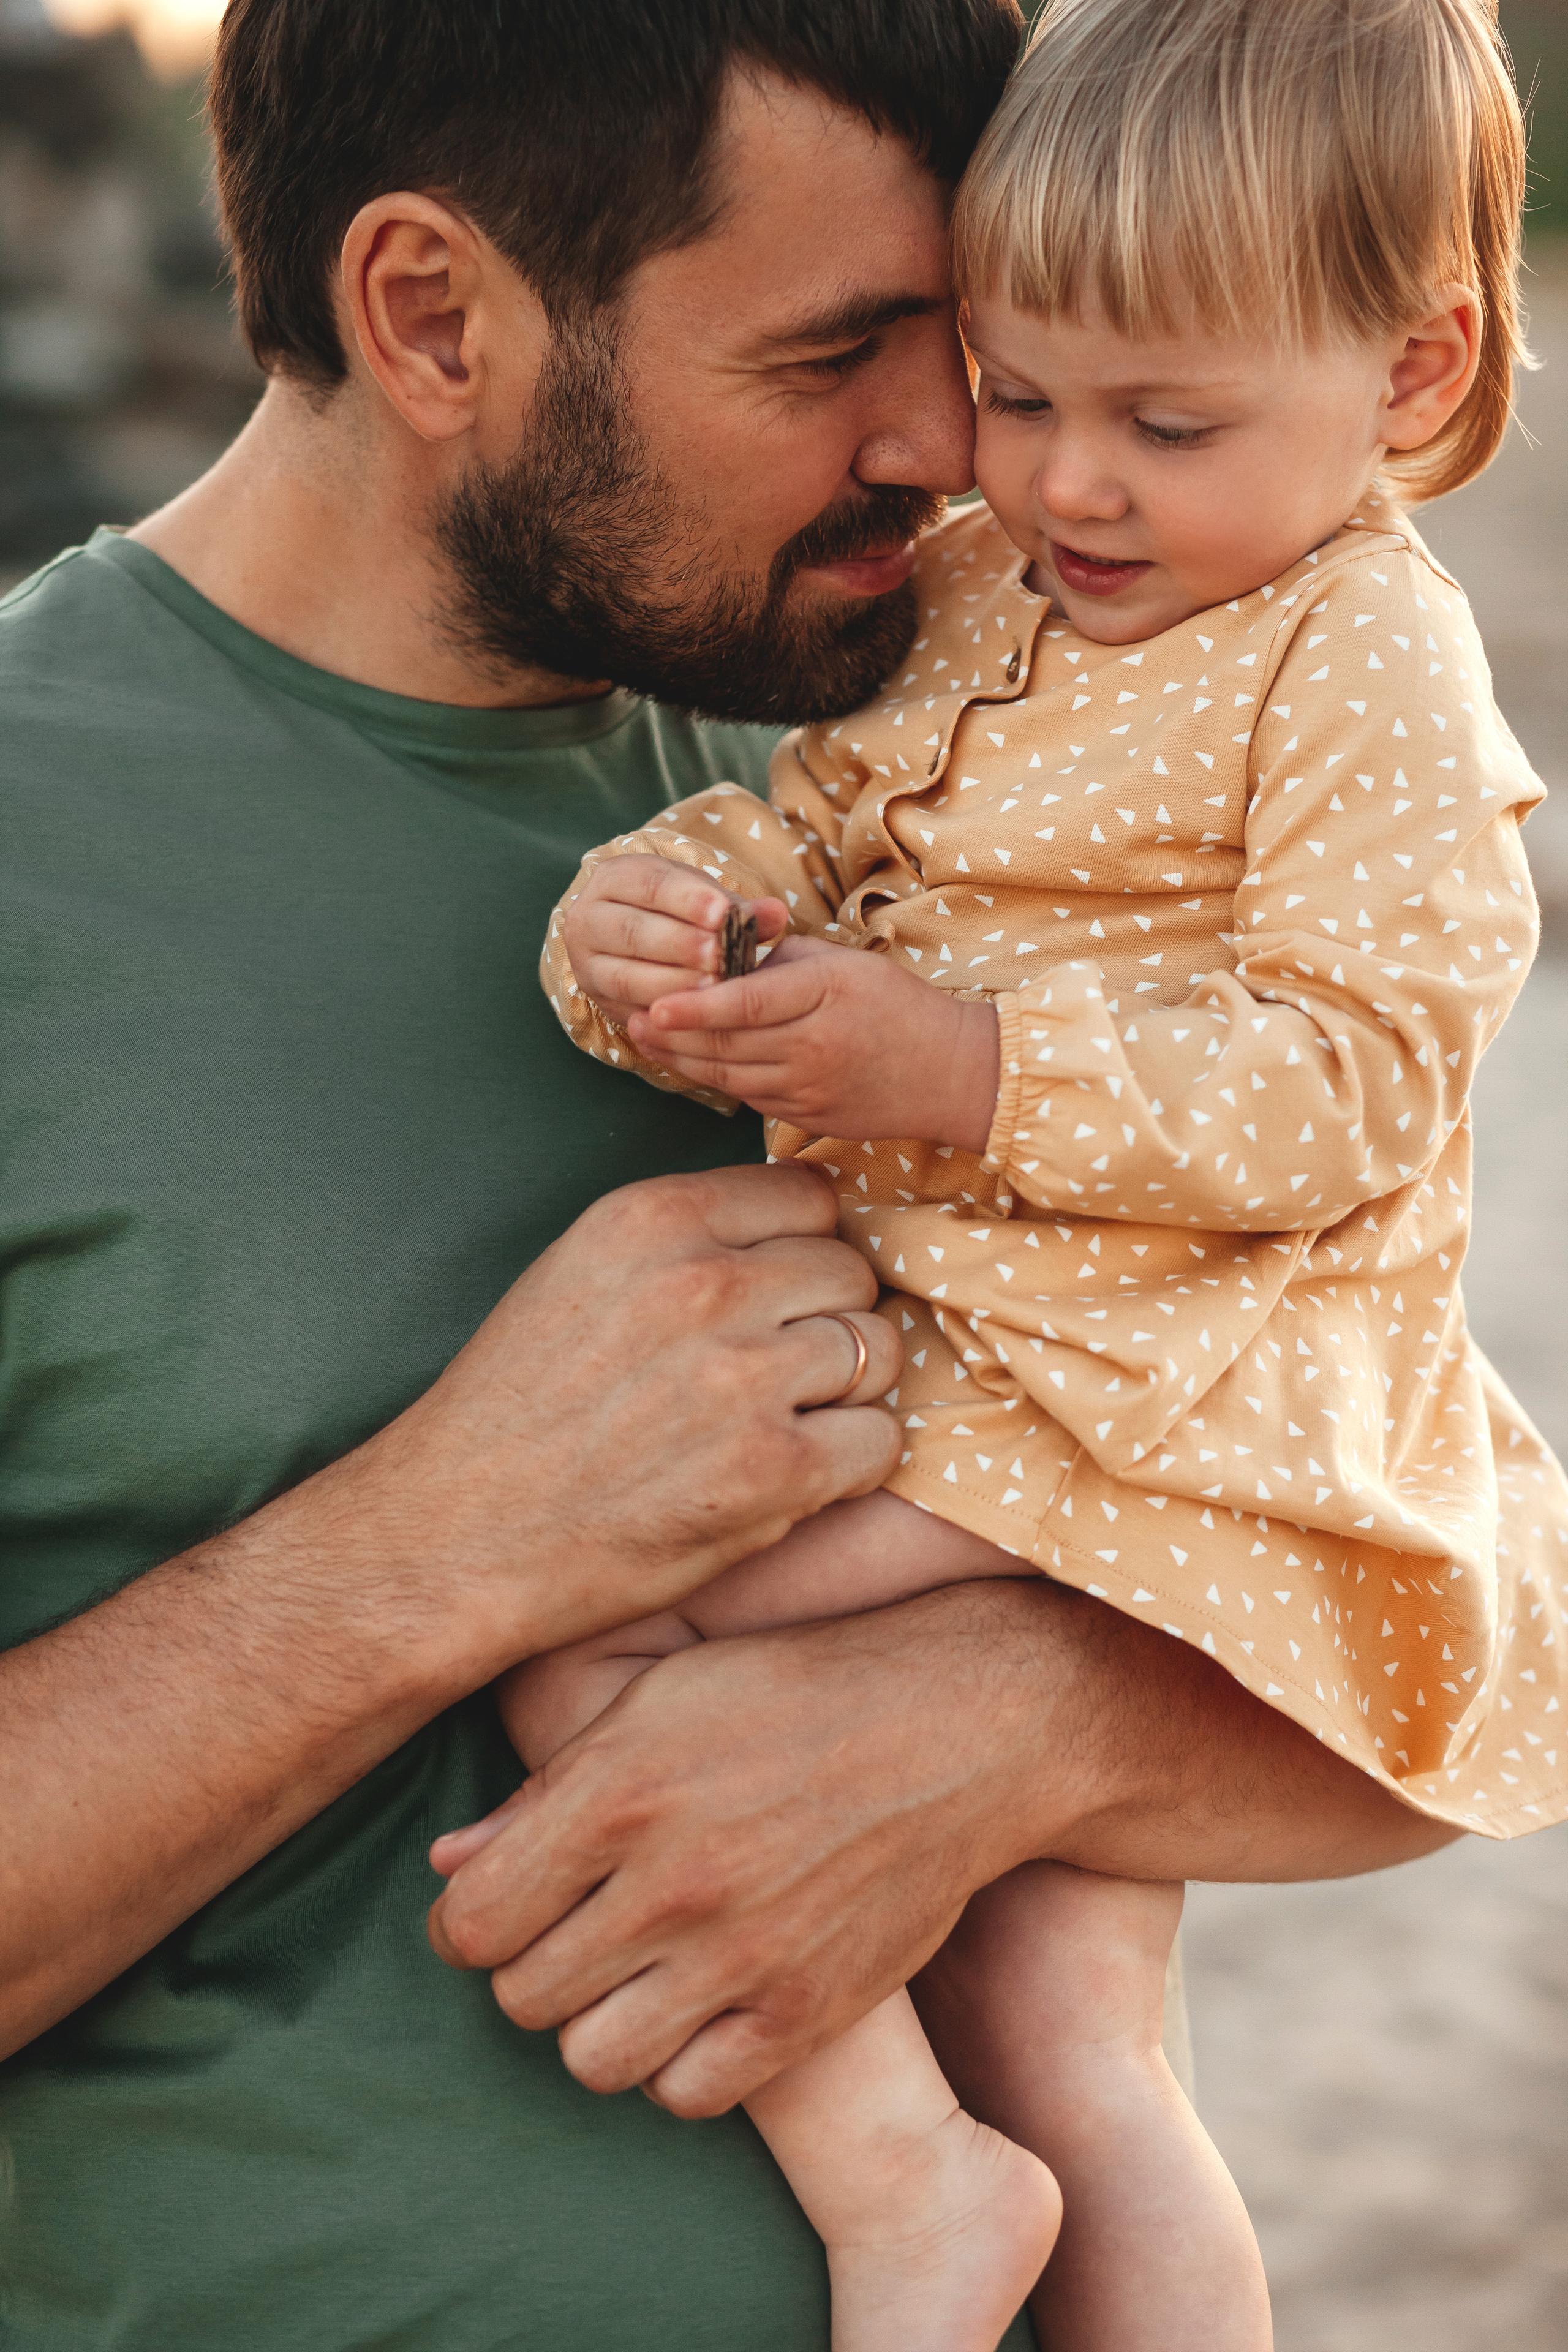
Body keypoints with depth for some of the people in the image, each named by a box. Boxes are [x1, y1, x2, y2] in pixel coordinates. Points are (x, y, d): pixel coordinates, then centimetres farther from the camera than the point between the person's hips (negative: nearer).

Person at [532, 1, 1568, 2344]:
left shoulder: (1368, 664, -12)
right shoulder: (969, 599, 12)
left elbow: (1350, 1085, -19)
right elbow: (804, 822, 10)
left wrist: (964, 1070, -27)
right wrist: (650, 917, -13)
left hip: (1150, 1404, -8)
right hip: (959, 1352, 8)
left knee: (572, 1629, -16)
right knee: (1065, 2046, 12)